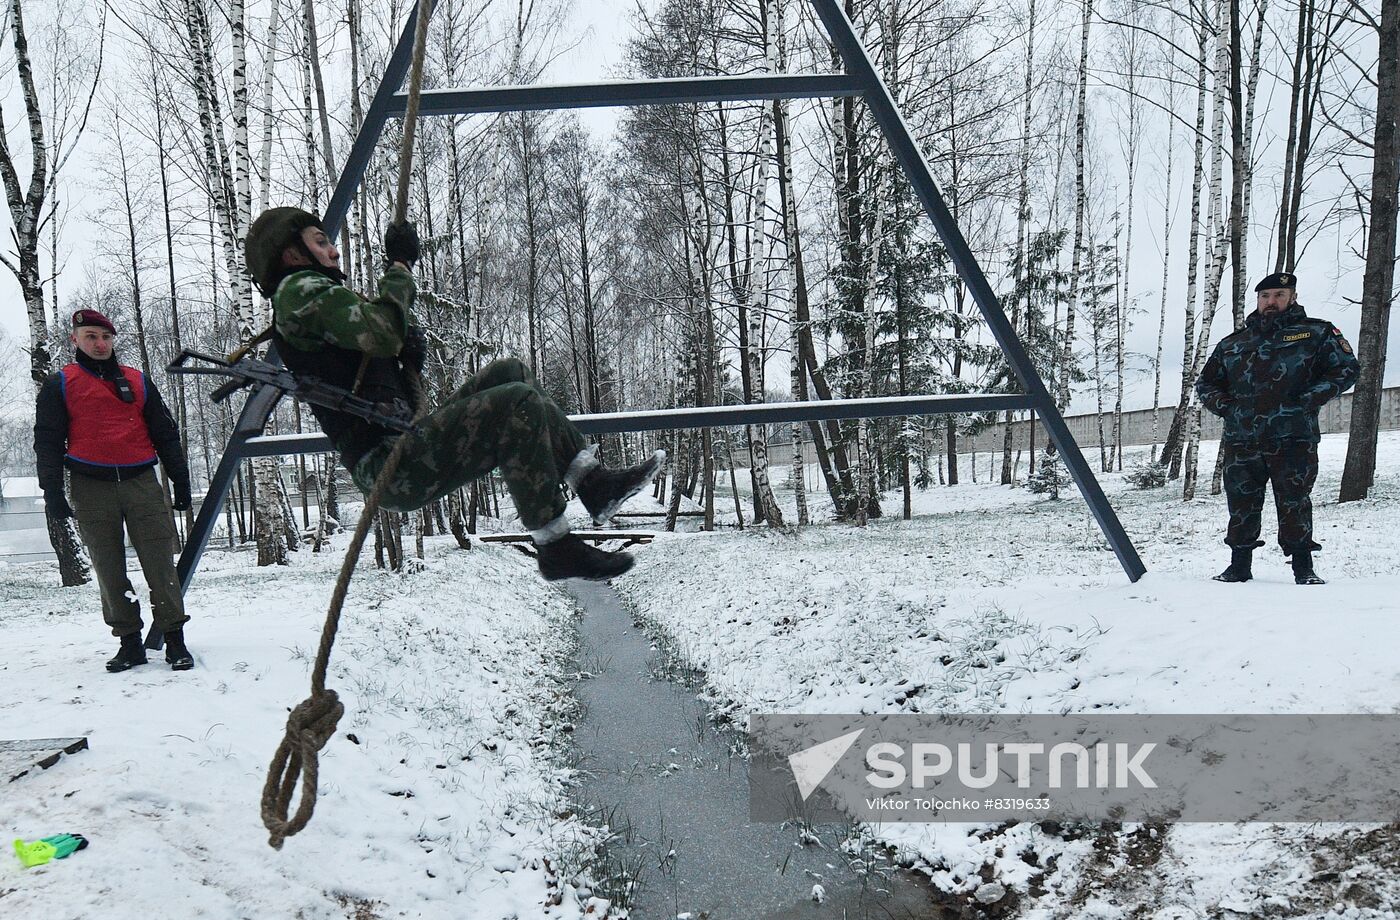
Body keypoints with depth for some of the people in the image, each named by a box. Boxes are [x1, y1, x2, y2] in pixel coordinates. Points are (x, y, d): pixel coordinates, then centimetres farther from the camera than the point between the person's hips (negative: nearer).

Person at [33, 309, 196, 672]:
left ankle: (174, 639, -1)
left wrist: (181, 481, 10)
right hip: (91, 488, 0)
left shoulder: (138, 381, 15)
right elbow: (47, 439, 5)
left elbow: (166, 434, 15)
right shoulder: (59, 385, 10)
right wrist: (52, 490, -5)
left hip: (141, 482, 1)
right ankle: (130, 642, 10)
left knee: (160, 564, -4)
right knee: (109, 570, 3)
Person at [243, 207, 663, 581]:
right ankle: (557, 549, -19)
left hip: (398, 449, 11)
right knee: (518, 404, -23)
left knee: (509, 374, 10)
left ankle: (595, 482, 0)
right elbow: (382, 334, -21)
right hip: (389, 465, -11)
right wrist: (398, 270, -4)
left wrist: (411, 350, 3)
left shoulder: (314, 296, 29)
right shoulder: (299, 290, -4)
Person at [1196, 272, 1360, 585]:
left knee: (1294, 505, -3)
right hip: (1241, 442, 3)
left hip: (1293, 441, -3)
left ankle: (1303, 568, 7)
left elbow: (1347, 368, 4)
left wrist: (1308, 400, -8)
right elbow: (1205, 383, 24)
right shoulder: (1232, 344, 17)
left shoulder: (1317, 333, 9)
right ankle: (1239, 566, 14)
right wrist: (1224, 406, 4)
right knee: (1241, 507, 5)